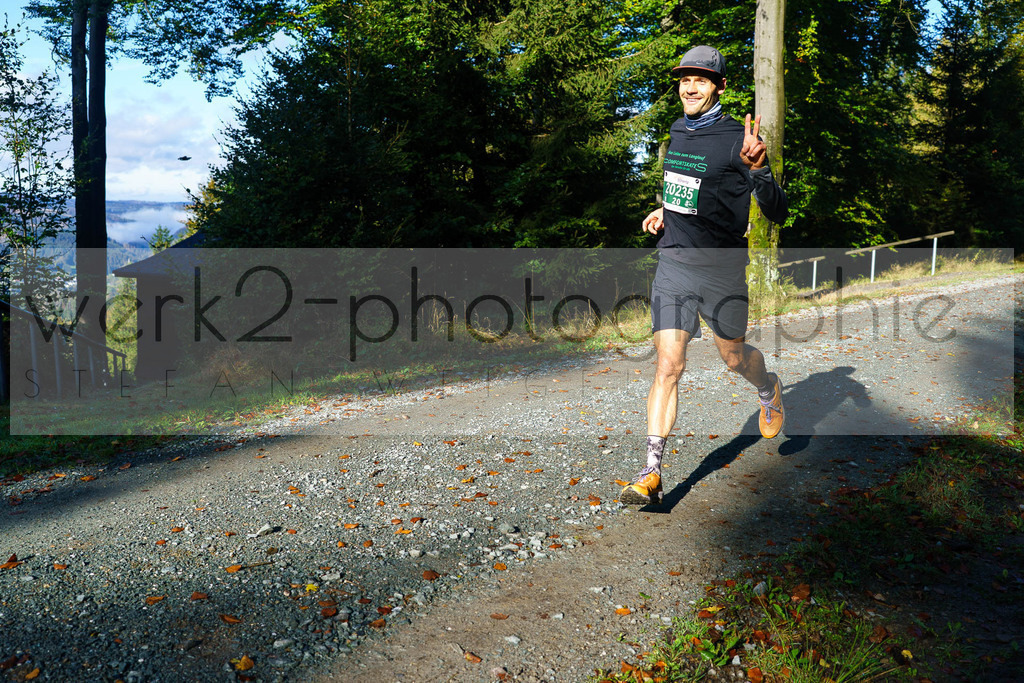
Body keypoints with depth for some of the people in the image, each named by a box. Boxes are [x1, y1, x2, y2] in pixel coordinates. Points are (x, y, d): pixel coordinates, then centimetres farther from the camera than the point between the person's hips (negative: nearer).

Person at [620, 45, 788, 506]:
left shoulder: (737, 139, -12)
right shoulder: (678, 131, 8)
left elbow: (778, 213, -18)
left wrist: (758, 169, -34)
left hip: (722, 268, -4)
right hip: (672, 263, 4)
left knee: (733, 357, 14)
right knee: (668, 365, -5)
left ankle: (769, 390, 51)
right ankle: (651, 474, -4)